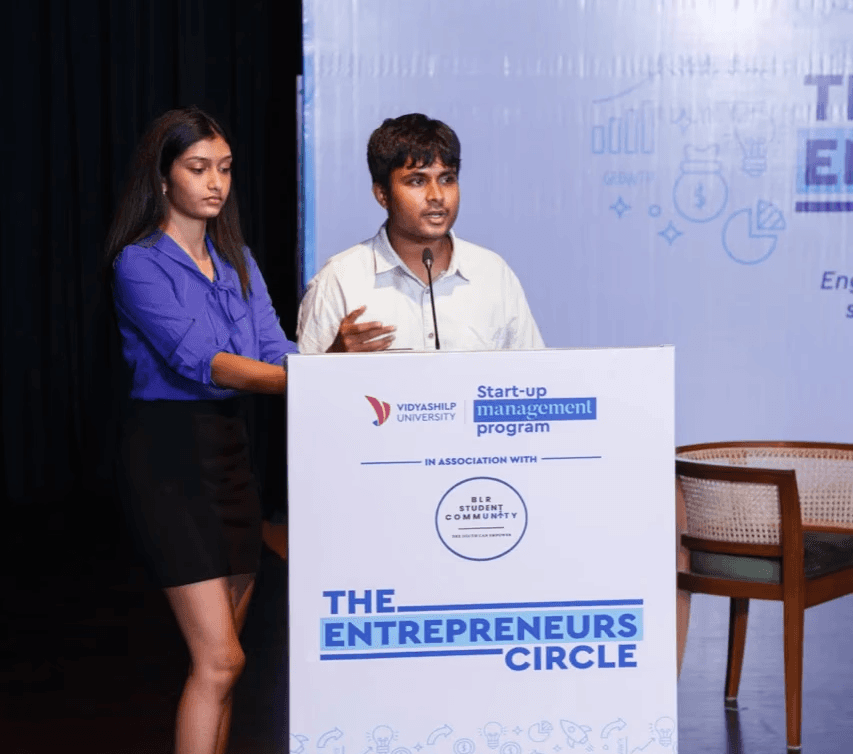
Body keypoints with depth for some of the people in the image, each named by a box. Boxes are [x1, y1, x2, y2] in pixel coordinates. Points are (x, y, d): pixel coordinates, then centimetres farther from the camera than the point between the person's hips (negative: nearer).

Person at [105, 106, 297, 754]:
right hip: (169, 452, -7)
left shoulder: (237, 260, 13)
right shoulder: (140, 264, -10)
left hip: (232, 449, 7)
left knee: (219, 654, 9)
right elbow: (196, 360, -23)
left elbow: (275, 348, 2)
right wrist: (298, 380, -35)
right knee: (220, 658, -12)